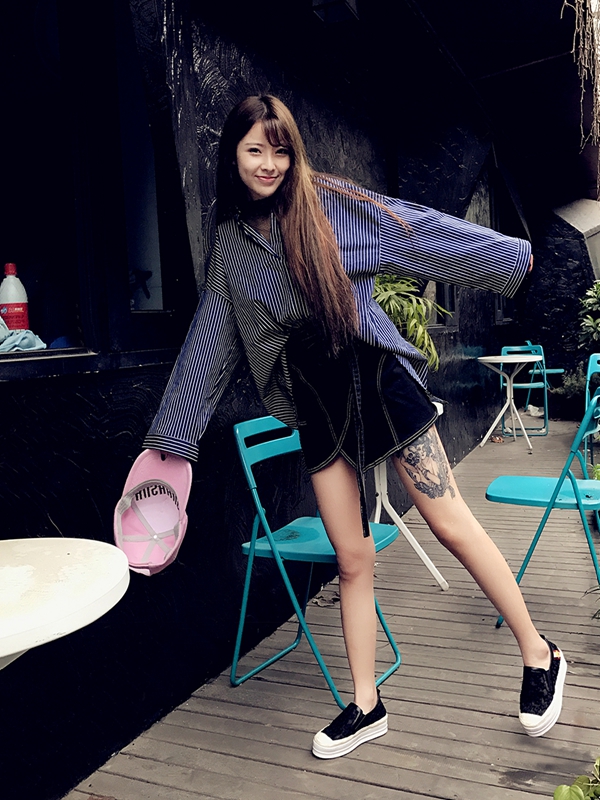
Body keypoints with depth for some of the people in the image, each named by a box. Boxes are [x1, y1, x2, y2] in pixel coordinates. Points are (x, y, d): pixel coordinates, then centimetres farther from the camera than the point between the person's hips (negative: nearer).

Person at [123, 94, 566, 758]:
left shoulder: (331, 204, 1)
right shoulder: (230, 244, 10)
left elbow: (423, 232, 1)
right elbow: (208, 344, 12)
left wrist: (518, 255, 0)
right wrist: (171, 436, 13)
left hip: (376, 375, -3)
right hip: (316, 405, 3)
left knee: (452, 525, -1)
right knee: (352, 559, 6)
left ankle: (538, 655, 19)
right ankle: (366, 706, 23)